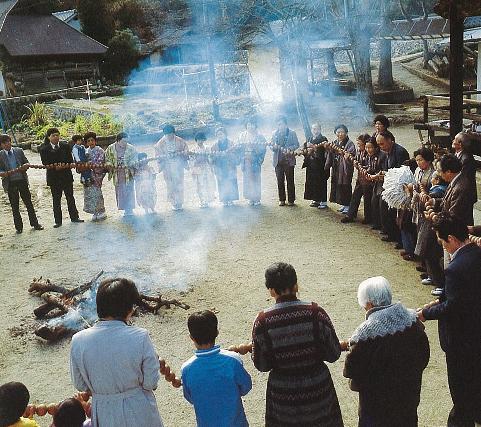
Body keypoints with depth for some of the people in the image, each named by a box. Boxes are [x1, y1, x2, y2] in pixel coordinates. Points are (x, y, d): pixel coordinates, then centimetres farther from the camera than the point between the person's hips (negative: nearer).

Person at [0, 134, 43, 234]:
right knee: (14, 206, 6)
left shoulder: (19, 151, 4)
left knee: (28, 203, 7)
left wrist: (25, 166, -14)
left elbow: (26, 163, 9)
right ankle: (18, 227, 16)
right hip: (10, 183, -1)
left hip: (22, 180, 1)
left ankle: (35, 224, 17)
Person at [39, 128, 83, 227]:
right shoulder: (44, 149, -3)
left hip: (67, 175, 2)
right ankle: (58, 221, 11)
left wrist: (66, 165, -17)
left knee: (70, 197, 11)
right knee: (56, 200, 5)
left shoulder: (65, 146, 5)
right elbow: (45, 163, -9)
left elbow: (71, 160, 3)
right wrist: (55, 167, -23)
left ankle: (74, 217, 21)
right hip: (54, 177, -2)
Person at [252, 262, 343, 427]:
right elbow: (333, 354, -9)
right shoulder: (315, 313, -15)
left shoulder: (263, 321, -15)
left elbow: (261, 365, -8)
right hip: (318, 387, 1)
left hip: (283, 394, 0)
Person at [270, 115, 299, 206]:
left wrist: (289, 149, -18)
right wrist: (274, 147, -9)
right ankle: (281, 199, 13)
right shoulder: (275, 133, 12)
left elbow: (296, 145, -1)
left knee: (290, 181, 0)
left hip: (288, 160, -3)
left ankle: (291, 200, 7)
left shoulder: (292, 133, 2)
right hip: (278, 160, 3)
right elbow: (271, 145, 14)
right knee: (280, 181, 5)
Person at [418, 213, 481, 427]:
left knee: (460, 383, 14)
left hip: (461, 336, -8)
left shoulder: (456, 269, -33)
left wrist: (425, 313, -11)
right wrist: (440, 300, 5)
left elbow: (452, 307, -26)